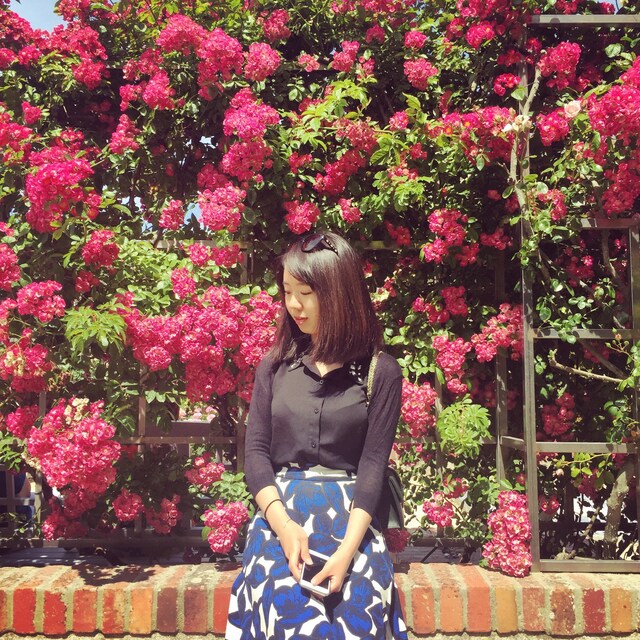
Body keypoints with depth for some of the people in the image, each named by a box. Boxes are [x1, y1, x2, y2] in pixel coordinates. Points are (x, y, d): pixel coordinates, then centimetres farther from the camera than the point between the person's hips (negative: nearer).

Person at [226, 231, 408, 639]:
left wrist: (346, 550, -17)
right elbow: (256, 451, 4)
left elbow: (373, 463, -5)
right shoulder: (274, 366, 9)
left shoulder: (381, 372, 1)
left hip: (350, 519, -1)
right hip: (280, 516, 2)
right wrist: (283, 523, -13)